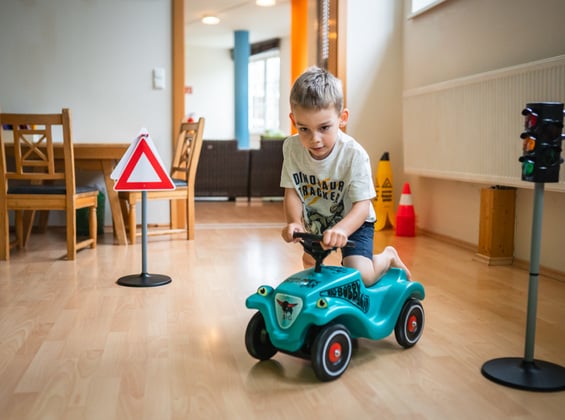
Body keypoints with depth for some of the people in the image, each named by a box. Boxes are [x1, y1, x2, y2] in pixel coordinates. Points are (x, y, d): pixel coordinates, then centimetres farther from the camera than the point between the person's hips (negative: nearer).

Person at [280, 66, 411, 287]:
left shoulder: (354, 154, -30)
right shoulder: (291, 147, -18)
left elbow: (362, 205, -30)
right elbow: (292, 191, -15)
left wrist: (341, 229, -49)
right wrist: (294, 222, -34)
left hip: (353, 223, -4)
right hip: (316, 223, 5)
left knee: (360, 276, -19)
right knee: (310, 261, 21)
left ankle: (388, 257, 14)